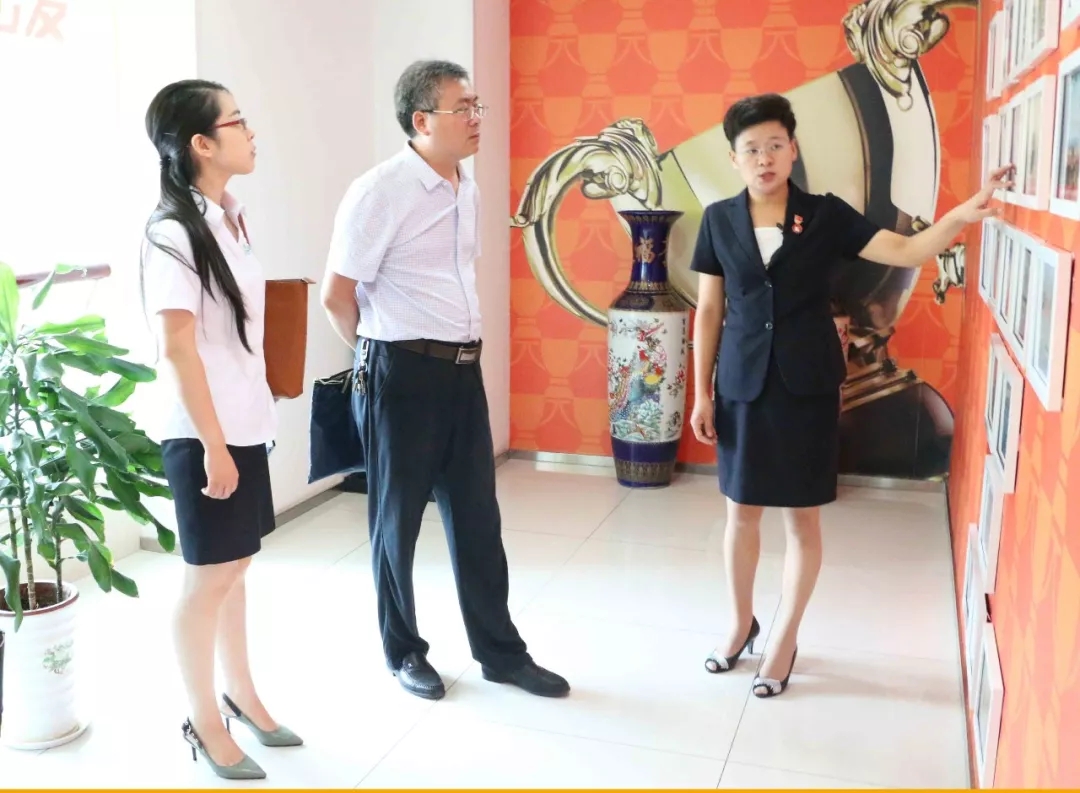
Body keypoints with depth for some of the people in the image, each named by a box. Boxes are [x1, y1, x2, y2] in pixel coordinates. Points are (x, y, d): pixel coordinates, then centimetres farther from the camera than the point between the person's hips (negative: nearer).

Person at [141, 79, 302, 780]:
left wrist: (249, 424, 15)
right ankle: (205, 723, 22)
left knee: (236, 566, 17)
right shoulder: (173, 234, -16)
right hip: (204, 433, -7)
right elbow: (178, 348, -18)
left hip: (245, 424, 8)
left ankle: (242, 697, 33)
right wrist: (212, 444, -18)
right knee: (209, 578, 5)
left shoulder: (230, 217, 9)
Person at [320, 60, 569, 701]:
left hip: (464, 370, 7)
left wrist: (461, 351, 15)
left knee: (477, 517, 13)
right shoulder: (381, 192, -14)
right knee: (398, 521, 9)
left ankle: (500, 651, 27)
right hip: (403, 375, -7)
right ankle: (405, 653, 28)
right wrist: (380, 353, 3)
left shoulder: (469, 192, 9)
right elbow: (338, 294, -11)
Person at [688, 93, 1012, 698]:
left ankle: (785, 641, 22)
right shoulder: (719, 220, 2)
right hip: (742, 385, 1)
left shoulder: (826, 215, -1)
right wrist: (701, 392, 2)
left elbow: (905, 251, -8)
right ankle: (743, 624, 32)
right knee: (742, 511, 11)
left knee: (803, 517, 6)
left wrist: (963, 215, -25)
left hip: (808, 385, -1)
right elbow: (709, 311, 4)